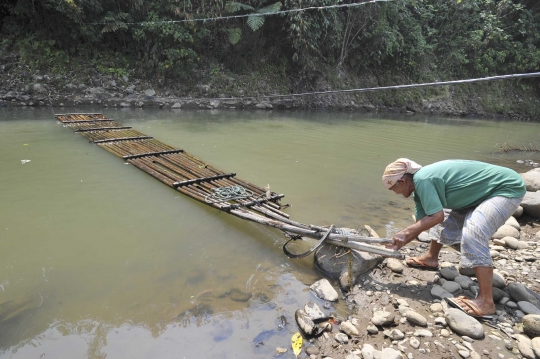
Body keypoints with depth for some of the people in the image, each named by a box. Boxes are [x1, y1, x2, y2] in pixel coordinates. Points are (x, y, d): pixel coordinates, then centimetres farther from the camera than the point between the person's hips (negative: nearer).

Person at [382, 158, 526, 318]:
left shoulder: (422, 179, -26)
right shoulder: (421, 184, 3)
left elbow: (436, 216, -28)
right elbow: (421, 223, 5)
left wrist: (405, 233, -22)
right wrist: (398, 244, 0)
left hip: (507, 188, -10)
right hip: (484, 191, 10)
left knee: (473, 233, -25)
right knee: (445, 218, 16)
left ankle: (486, 301, -21)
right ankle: (431, 258, 31)